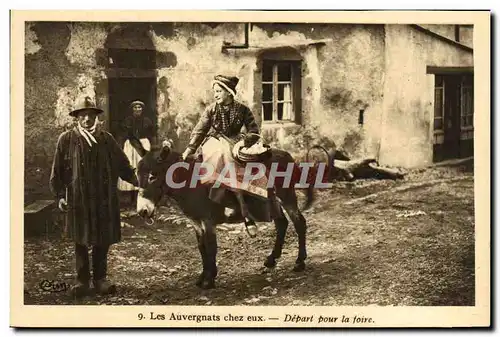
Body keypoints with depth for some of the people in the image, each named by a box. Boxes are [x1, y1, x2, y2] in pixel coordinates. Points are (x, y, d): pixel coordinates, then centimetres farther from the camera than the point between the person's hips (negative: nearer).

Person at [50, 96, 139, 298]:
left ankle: (100, 278, 21)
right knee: (81, 240, 8)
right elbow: (57, 170, 1)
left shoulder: (107, 139, 4)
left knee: (103, 240, 8)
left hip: (105, 200, 2)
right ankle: (82, 279, 20)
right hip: (78, 199, -2)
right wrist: (59, 195, -2)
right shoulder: (66, 140, -2)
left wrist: (138, 182, -2)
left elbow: (122, 165, 7)